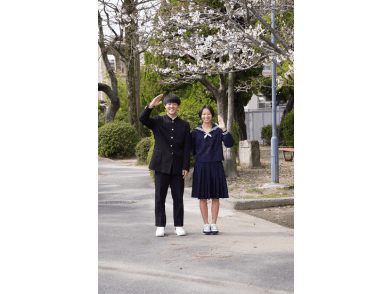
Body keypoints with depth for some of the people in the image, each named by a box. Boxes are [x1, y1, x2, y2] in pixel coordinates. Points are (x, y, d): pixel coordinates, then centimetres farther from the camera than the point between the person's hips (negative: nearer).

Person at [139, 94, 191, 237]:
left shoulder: (184, 125, 10)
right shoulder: (158, 121, 7)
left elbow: (187, 148, 6)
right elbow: (142, 119, -12)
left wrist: (186, 167, -1)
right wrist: (151, 106, -26)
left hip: (177, 166, 1)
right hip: (161, 165, -1)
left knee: (178, 197, 4)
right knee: (160, 197, 3)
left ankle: (178, 226, 13)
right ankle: (160, 226, 10)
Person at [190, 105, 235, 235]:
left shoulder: (218, 130, 3)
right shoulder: (195, 132, 4)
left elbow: (230, 144, -9)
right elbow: (191, 148, 12)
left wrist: (224, 130, -19)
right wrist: (198, 158, 0)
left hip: (215, 167, 0)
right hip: (201, 167, 0)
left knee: (215, 198, 4)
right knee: (203, 198, 3)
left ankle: (214, 224, 12)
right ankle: (206, 225, 11)